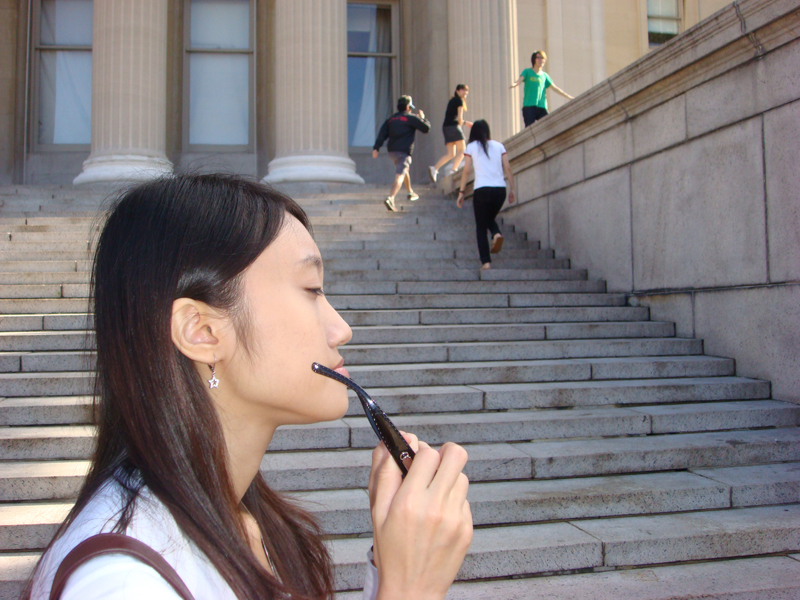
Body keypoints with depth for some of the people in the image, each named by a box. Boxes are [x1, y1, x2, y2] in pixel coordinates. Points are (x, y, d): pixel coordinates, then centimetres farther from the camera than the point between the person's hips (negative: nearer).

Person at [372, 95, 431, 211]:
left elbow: (382, 134, 3)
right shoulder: (411, 118, -2)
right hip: (404, 152, -7)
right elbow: (426, 128, 2)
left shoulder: (391, 119, 15)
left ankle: (410, 193, 46)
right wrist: (422, 118, 20)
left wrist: (376, 148, -3)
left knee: (404, 169, 30)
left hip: (392, 151, 7)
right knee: (399, 176, -18)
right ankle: (390, 198, -38)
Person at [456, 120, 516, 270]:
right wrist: (512, 190, 12)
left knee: (481, 227, 6)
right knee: (490, 218, 25)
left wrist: (461, 192, 7)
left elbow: (466, 171, 3)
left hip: (481, 190, -3)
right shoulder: (499, 146, 13)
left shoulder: (471, 147, 7)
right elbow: (508, 169, 8)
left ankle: (486, 262, -5)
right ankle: (497, 233, -8)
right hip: (500, 189, 3)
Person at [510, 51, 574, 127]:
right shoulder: (527, 72, 10)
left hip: (542, 107, 3)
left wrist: (569, 97, 20)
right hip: (529, 106, -3)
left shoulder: (545, 75, 18)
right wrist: (514, 84, -31)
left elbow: (555, 88, 21)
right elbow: (520, 80, -7)